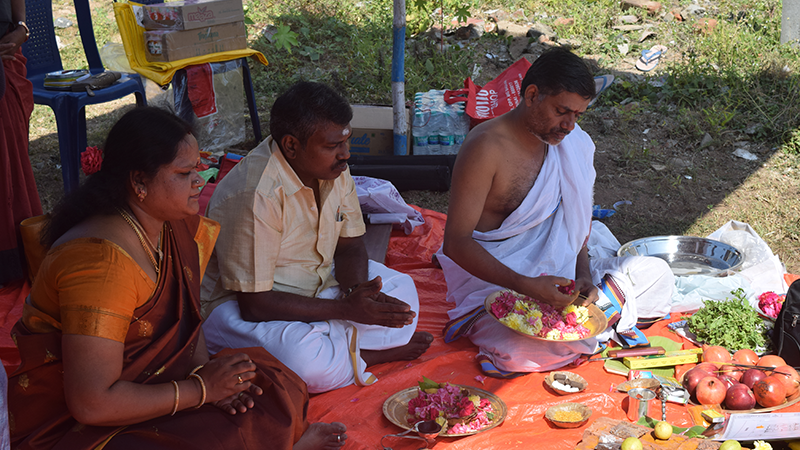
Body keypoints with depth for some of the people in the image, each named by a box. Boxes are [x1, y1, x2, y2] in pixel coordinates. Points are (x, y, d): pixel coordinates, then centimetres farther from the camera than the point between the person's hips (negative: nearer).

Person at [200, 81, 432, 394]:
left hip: (318, 282, 8)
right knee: (302, 358, -35)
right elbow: (254, 303, -28)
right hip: (240, 304, -7)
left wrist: (356, 293, -20)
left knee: (401, 290, -5)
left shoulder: (334, 168, -6)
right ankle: (369, 353, -9)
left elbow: (349, 246, 4)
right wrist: (346, 310, -29)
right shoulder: (256, 195, -30)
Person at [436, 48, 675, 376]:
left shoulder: (572, 143, 2)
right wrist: (527, 286, -33)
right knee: (523, 353, -35)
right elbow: (456, 242, -24)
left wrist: (583, 274, -8)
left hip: (553, 273, 7)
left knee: (656, 274, 2)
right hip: (493, 278, -7)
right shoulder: (487, 148, -21)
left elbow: (574, 218, 11)